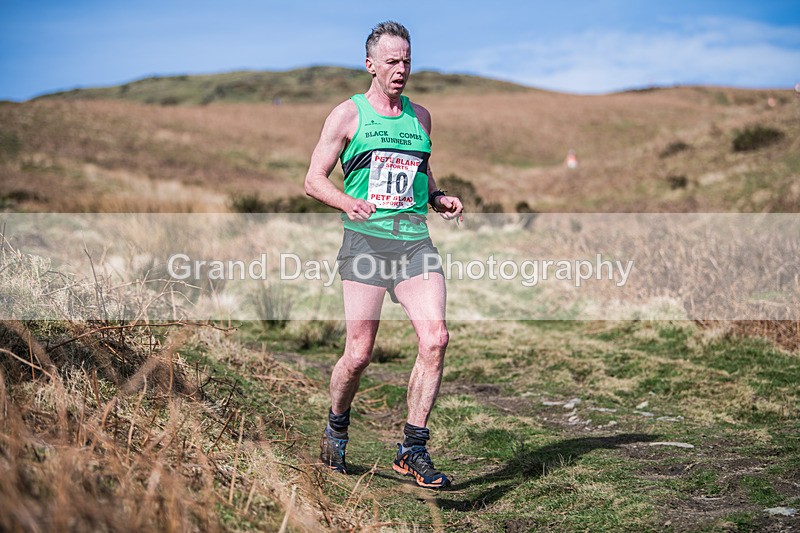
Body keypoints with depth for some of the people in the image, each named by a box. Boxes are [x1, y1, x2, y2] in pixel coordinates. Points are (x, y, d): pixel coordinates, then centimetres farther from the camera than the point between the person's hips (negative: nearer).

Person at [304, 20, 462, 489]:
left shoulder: (420, 116, 18)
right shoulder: (348, 114, 6)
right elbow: (314, 179, 4)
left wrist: (438, 198, 10)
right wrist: (347, 203, -16)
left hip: (415, 240, 4)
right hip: (366, 239, -3)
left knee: (435, 338, -14)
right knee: (359, 353, -5)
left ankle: (413, 450, -4)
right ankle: (336, 430, 25)